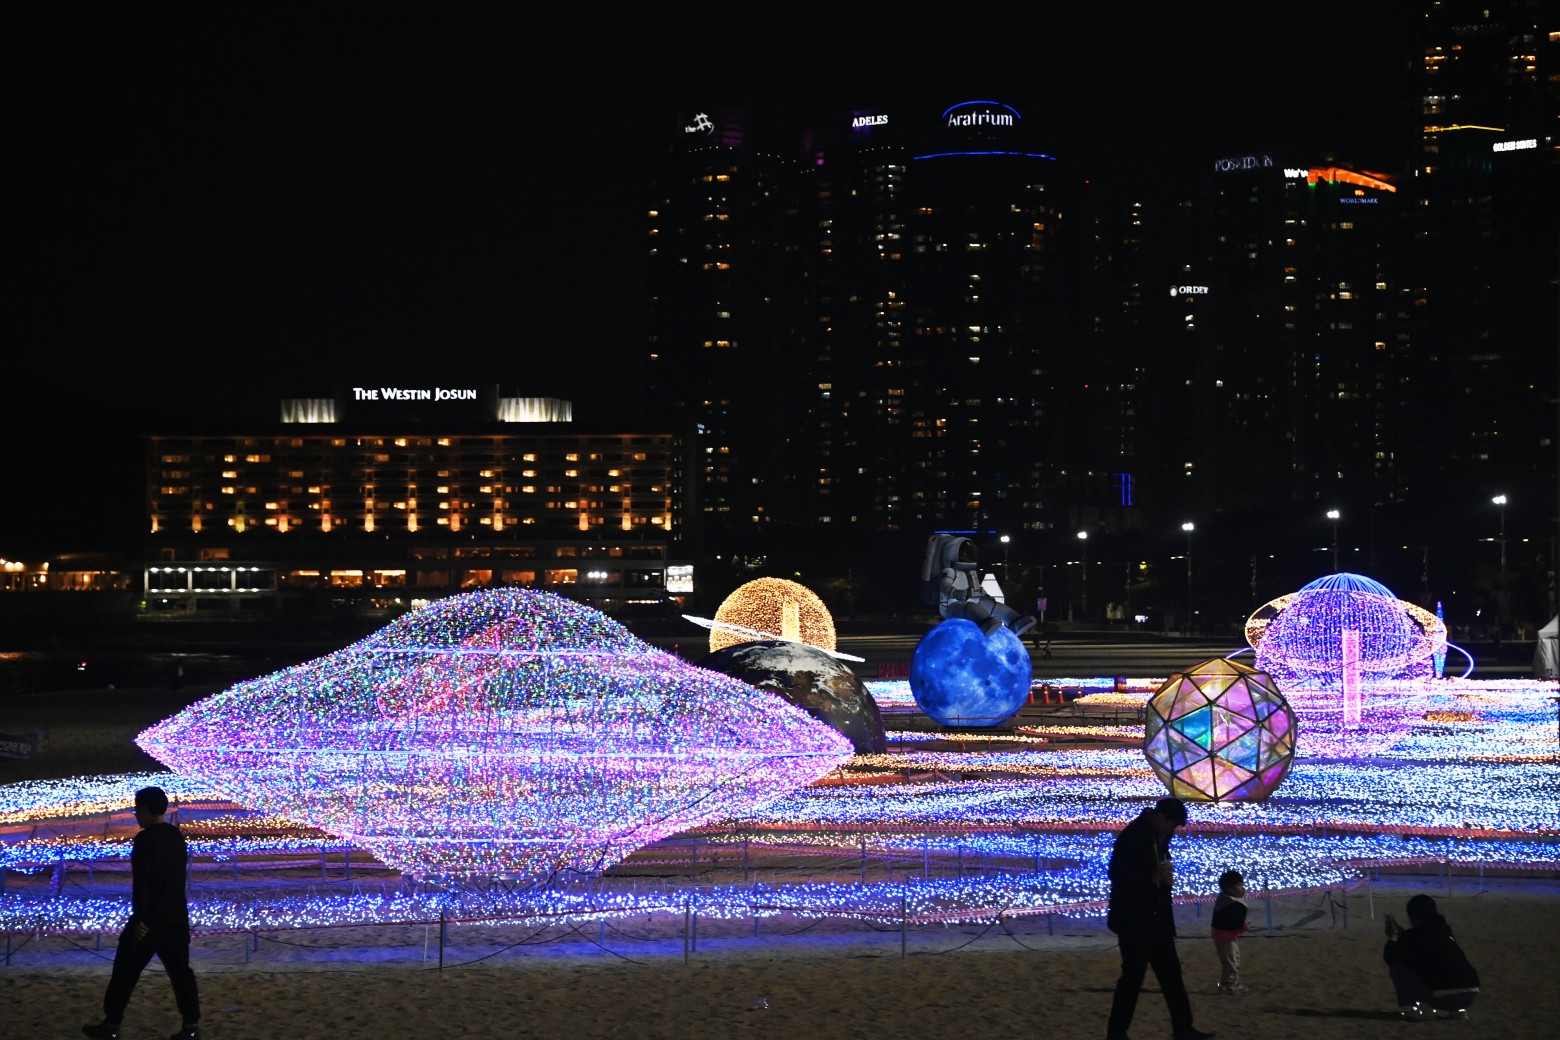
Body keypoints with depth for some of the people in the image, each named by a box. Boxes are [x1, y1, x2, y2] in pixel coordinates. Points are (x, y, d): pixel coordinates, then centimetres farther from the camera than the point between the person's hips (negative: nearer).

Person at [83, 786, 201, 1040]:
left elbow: (142, 881, -20)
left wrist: (139, 918, -20)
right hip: (176, 915, 7)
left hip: (150, 917, -7)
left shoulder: (145, 839, -16)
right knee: (179, 969, 7)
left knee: (126, 969, 4)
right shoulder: (176, 836, 10)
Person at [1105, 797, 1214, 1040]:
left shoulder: (1160, 837, 10)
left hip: (1157, 918, 9)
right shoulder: (1131, 836, -16)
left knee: (1170, 972, 8)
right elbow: (1115, 873, -19)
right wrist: (1152, 877, -24)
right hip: (1134, 919, -8)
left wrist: (1165, 878, 0)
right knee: (1133, 975, -4)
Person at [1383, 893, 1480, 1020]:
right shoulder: (1445, 931, 22)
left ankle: (1412, 1007, 5)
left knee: (1396, 965, 9)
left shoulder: (1411, 935, 5)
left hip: (1441, 997, -6)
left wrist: (1392, 938, 36)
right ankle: (1456, 1009, 21)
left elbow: (1389, 959, 19)